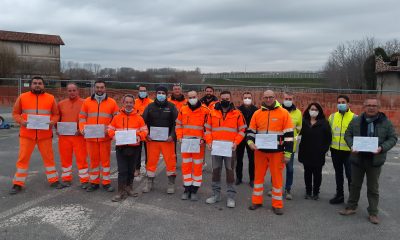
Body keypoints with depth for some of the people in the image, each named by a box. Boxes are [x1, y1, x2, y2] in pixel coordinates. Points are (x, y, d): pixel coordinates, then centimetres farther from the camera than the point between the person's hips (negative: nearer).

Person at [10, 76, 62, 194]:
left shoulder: (50, 98, 5)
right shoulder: (22, 97, 4)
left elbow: (56, 114, 7)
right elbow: (15, 113, 6)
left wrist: (52, 122, -12)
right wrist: (22, 121, -12)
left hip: (45, 134, 0)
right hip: (26, 134, 0)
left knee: (49, 157, 7)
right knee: (23, 158, 4)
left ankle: (54, 180, 19)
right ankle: (18, 184, 14)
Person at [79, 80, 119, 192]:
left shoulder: (112, 102, 3)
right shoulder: (87, 102, 7)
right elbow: (82, 117, 10)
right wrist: (82, 129, -6)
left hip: (105, 137, -1)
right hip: (90, 137, 2)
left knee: (105, 160, 5)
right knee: (93, 160, 10)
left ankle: (106, 182, 16)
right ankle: (94, 182, 21)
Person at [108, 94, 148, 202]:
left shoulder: (139, 118, 2)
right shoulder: (117, 117, 4)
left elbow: (144, 130, 2)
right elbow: (110, 129, 8)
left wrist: (139, 136, -16)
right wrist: (114, 135, -12)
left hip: (134, 148, 1)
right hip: (121, 148, -1)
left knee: (131, 170, 13)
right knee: (122, 170, -3)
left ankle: (129, 188, 29)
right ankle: (121, 192, 4)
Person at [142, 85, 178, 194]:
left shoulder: (171, 107, 3)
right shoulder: (150, 107, 7)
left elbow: (176, 123, -1)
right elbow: (144, 121, 8)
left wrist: (172, 135, -11)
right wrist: (146, 134, -2)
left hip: (168, 140, -1)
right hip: (152, 140, 2)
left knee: (170, 161, 0)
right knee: (151, 161, 7)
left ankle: (171, 184, 14)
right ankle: (149, 183, 22)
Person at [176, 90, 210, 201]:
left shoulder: (205, 111, -3)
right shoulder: (183, 110, 6)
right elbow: (178, 125, 12)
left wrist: (203, 139, -11)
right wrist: (179, 137, 0)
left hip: (198, 144, -2)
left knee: (198, 166, 4)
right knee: (186, 166, 8)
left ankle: (194, 190, 15)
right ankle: (187, 189, 19)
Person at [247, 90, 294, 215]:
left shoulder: (283, 113, -4)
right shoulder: (257, 113, 5)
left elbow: (289, 134, -5)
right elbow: (251, 130, 10)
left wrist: (287, 153, -8)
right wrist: (250, 142, -10)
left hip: (277, 152, -3)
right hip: (260, 150, 3)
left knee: (277, 178, 5)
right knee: (258, 175, 11)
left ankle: (277, 204, 18)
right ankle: (256, 201, 25)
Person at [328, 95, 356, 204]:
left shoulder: (354, 117, -5)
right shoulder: (332, 116, 6)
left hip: (349, 151, -4)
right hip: (335, 150, 4)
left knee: (350, 174, 0)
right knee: (338, 174, 15)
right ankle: (339, 195, 28)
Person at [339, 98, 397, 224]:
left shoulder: (386, 123, -3)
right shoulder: (356, 121, 1)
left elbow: (393, 138, 0)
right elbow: (348, 135, 6)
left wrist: (382, 148, -17)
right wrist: (352, 145, -12)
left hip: (375, 160, -1)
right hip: (357, 158, 2)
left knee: (373, 188, 9)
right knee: (355, 185, 14)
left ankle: (373, 213, 21)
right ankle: (351, 207, 28)